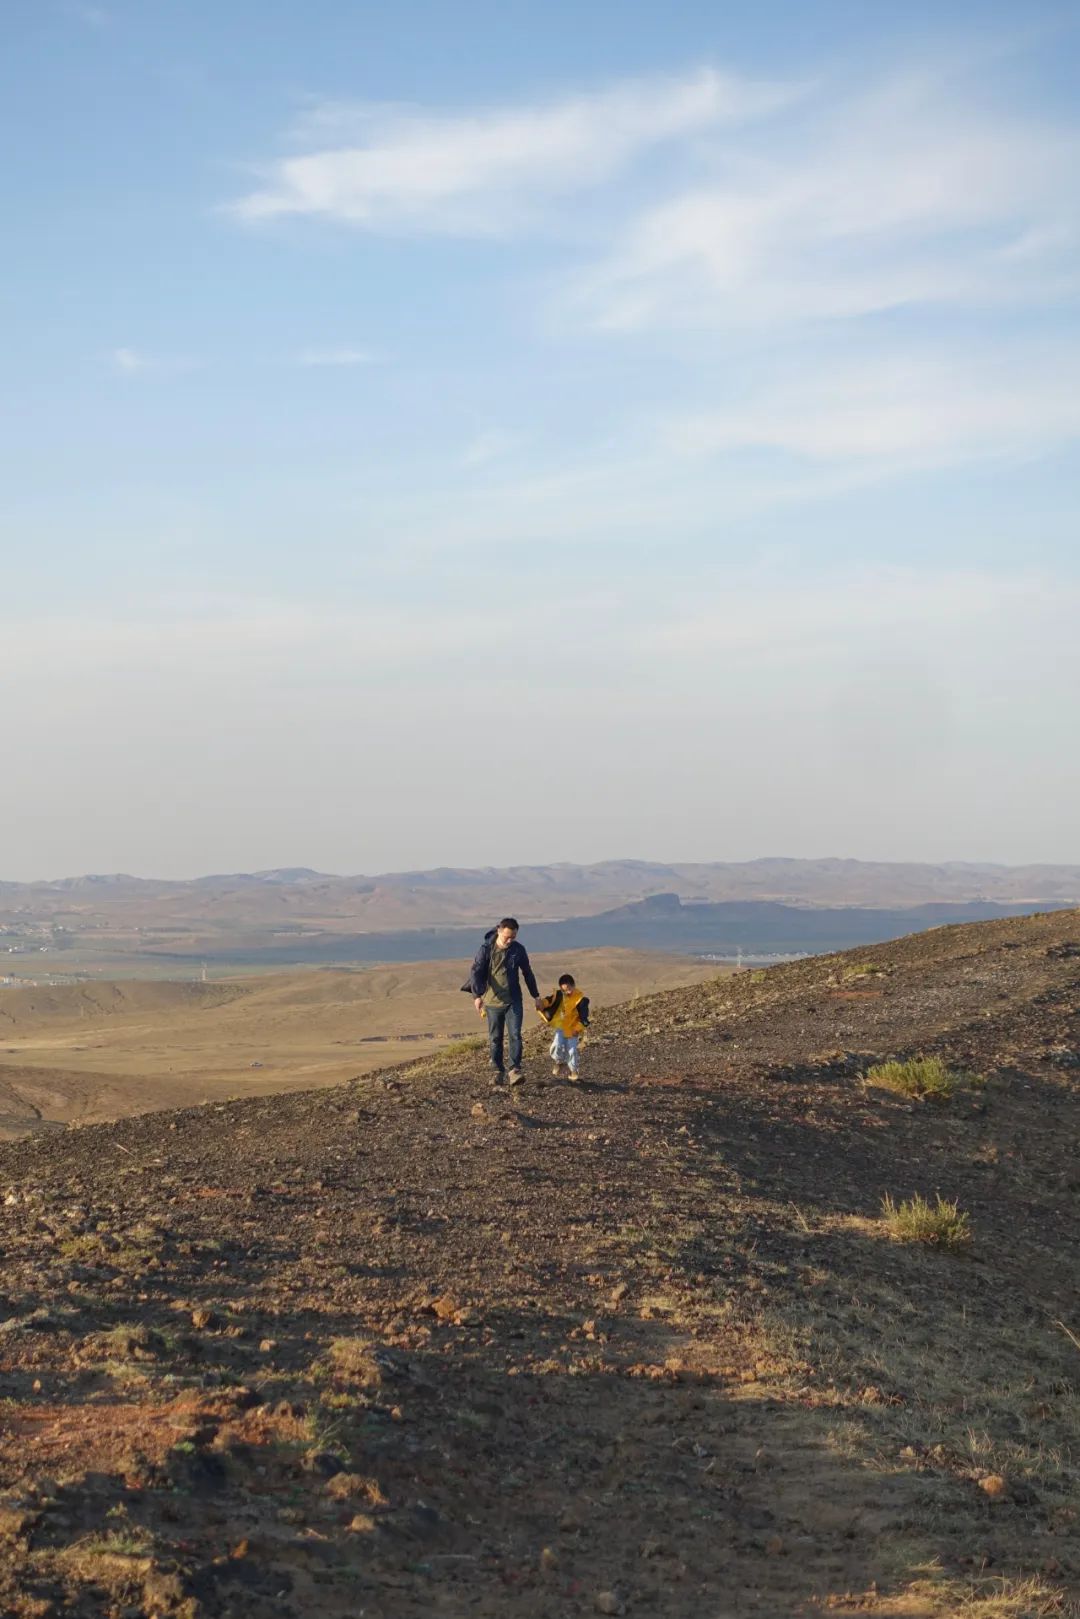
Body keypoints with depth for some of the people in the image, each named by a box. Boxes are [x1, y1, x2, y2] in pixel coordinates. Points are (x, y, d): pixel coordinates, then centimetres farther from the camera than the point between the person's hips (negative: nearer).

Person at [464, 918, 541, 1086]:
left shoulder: (519, 949, 0)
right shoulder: (486, 949, -9)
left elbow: (527, 973, 13)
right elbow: (475, 971, -16)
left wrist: (535, 995, 20)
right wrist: (477, 995, -30)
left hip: (514, 1001, 1)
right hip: (492, 1001, -1)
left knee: (515, 1035, -10)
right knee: (495, 1038, 6)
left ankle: (515, 1070, -10)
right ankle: (497, 1071, 16)